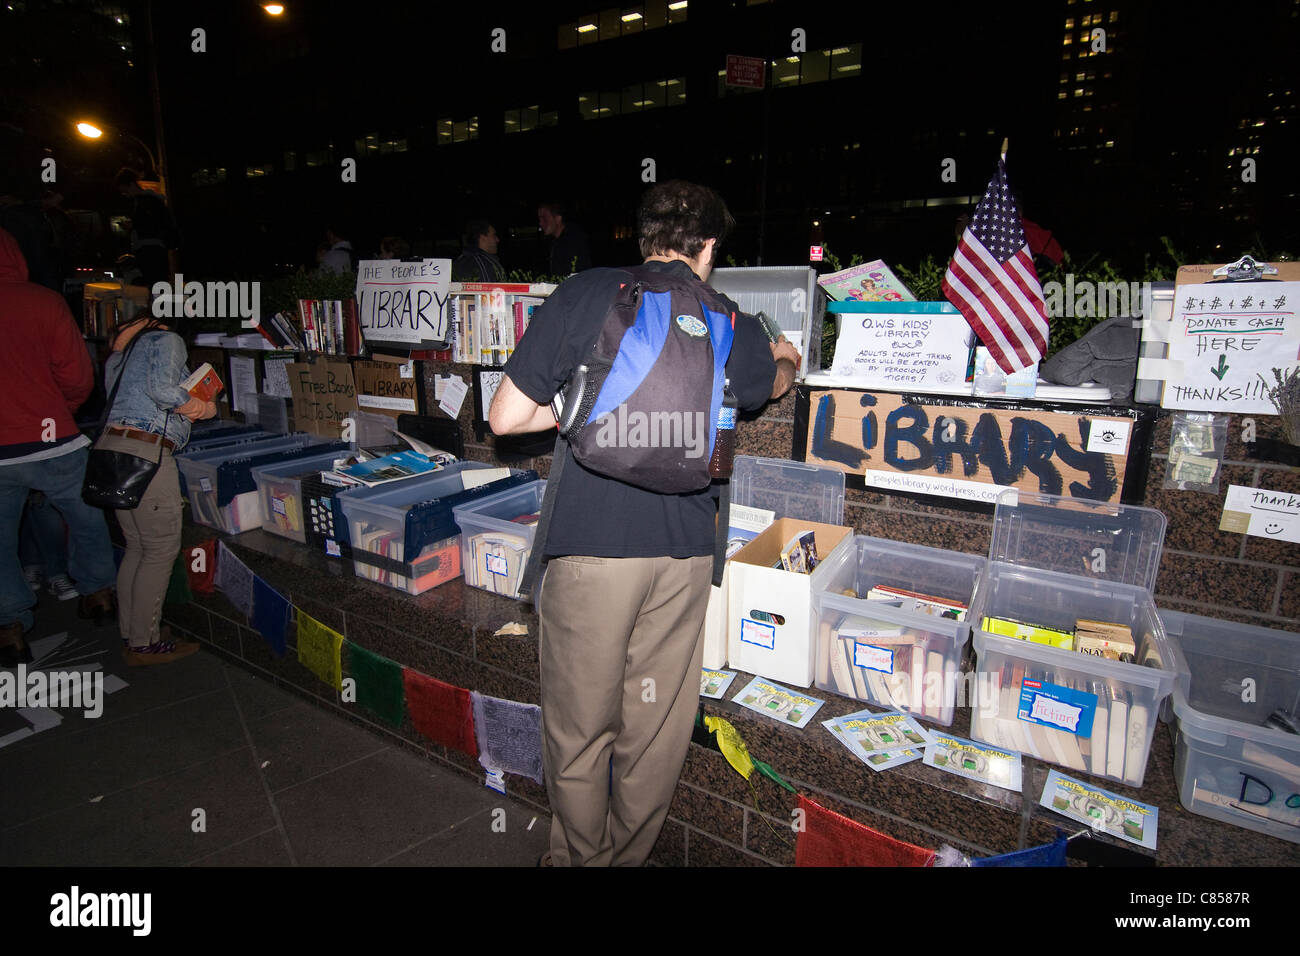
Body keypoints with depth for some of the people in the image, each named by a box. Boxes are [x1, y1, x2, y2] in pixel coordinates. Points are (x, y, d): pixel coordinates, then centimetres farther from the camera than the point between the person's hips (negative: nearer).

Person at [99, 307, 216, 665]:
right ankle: (144, 644, 3)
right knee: (162, 550, -2)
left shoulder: (117, 357, 25)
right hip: (145, 451, -9)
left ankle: (130, 634, 23)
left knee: (137, 547, 16)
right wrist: (204, 409, -2)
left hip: (111, 447, 9)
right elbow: (162, 389, -16)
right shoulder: (168, 340, -1)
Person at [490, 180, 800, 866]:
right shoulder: (730, 320, 7)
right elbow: (770, 384, 30)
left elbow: (506, 418, 0)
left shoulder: (581, 295, 0)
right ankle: (628, 855, 38)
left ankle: (577, 855, 36)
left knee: (579, 724, 16)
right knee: (655, 729, 18)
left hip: (590, 543, -2)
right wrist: (786, 360, 53)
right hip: (683, 551, 3)